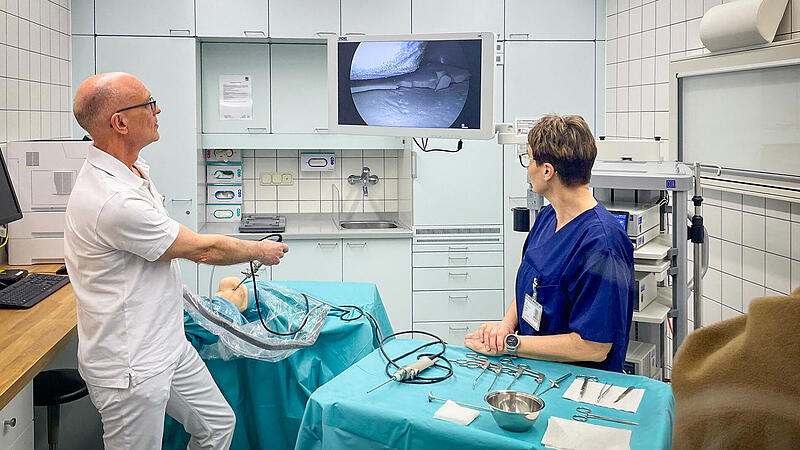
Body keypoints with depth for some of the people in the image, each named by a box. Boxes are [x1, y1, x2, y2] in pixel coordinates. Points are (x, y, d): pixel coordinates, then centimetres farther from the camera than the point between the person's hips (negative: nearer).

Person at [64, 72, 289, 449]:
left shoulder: (130, 168, 3)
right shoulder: (114, 201, -30)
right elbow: (202, 249, -19)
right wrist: (260, 250, -3)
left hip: (167, 345, 10)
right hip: (131, 368, -10)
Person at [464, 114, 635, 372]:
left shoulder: (602, 243, -21)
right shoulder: (547, 217, 7)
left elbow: (594, 348, -21)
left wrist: (510, 343, -15)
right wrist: (506, 324, -2)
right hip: (531, 370, 8)